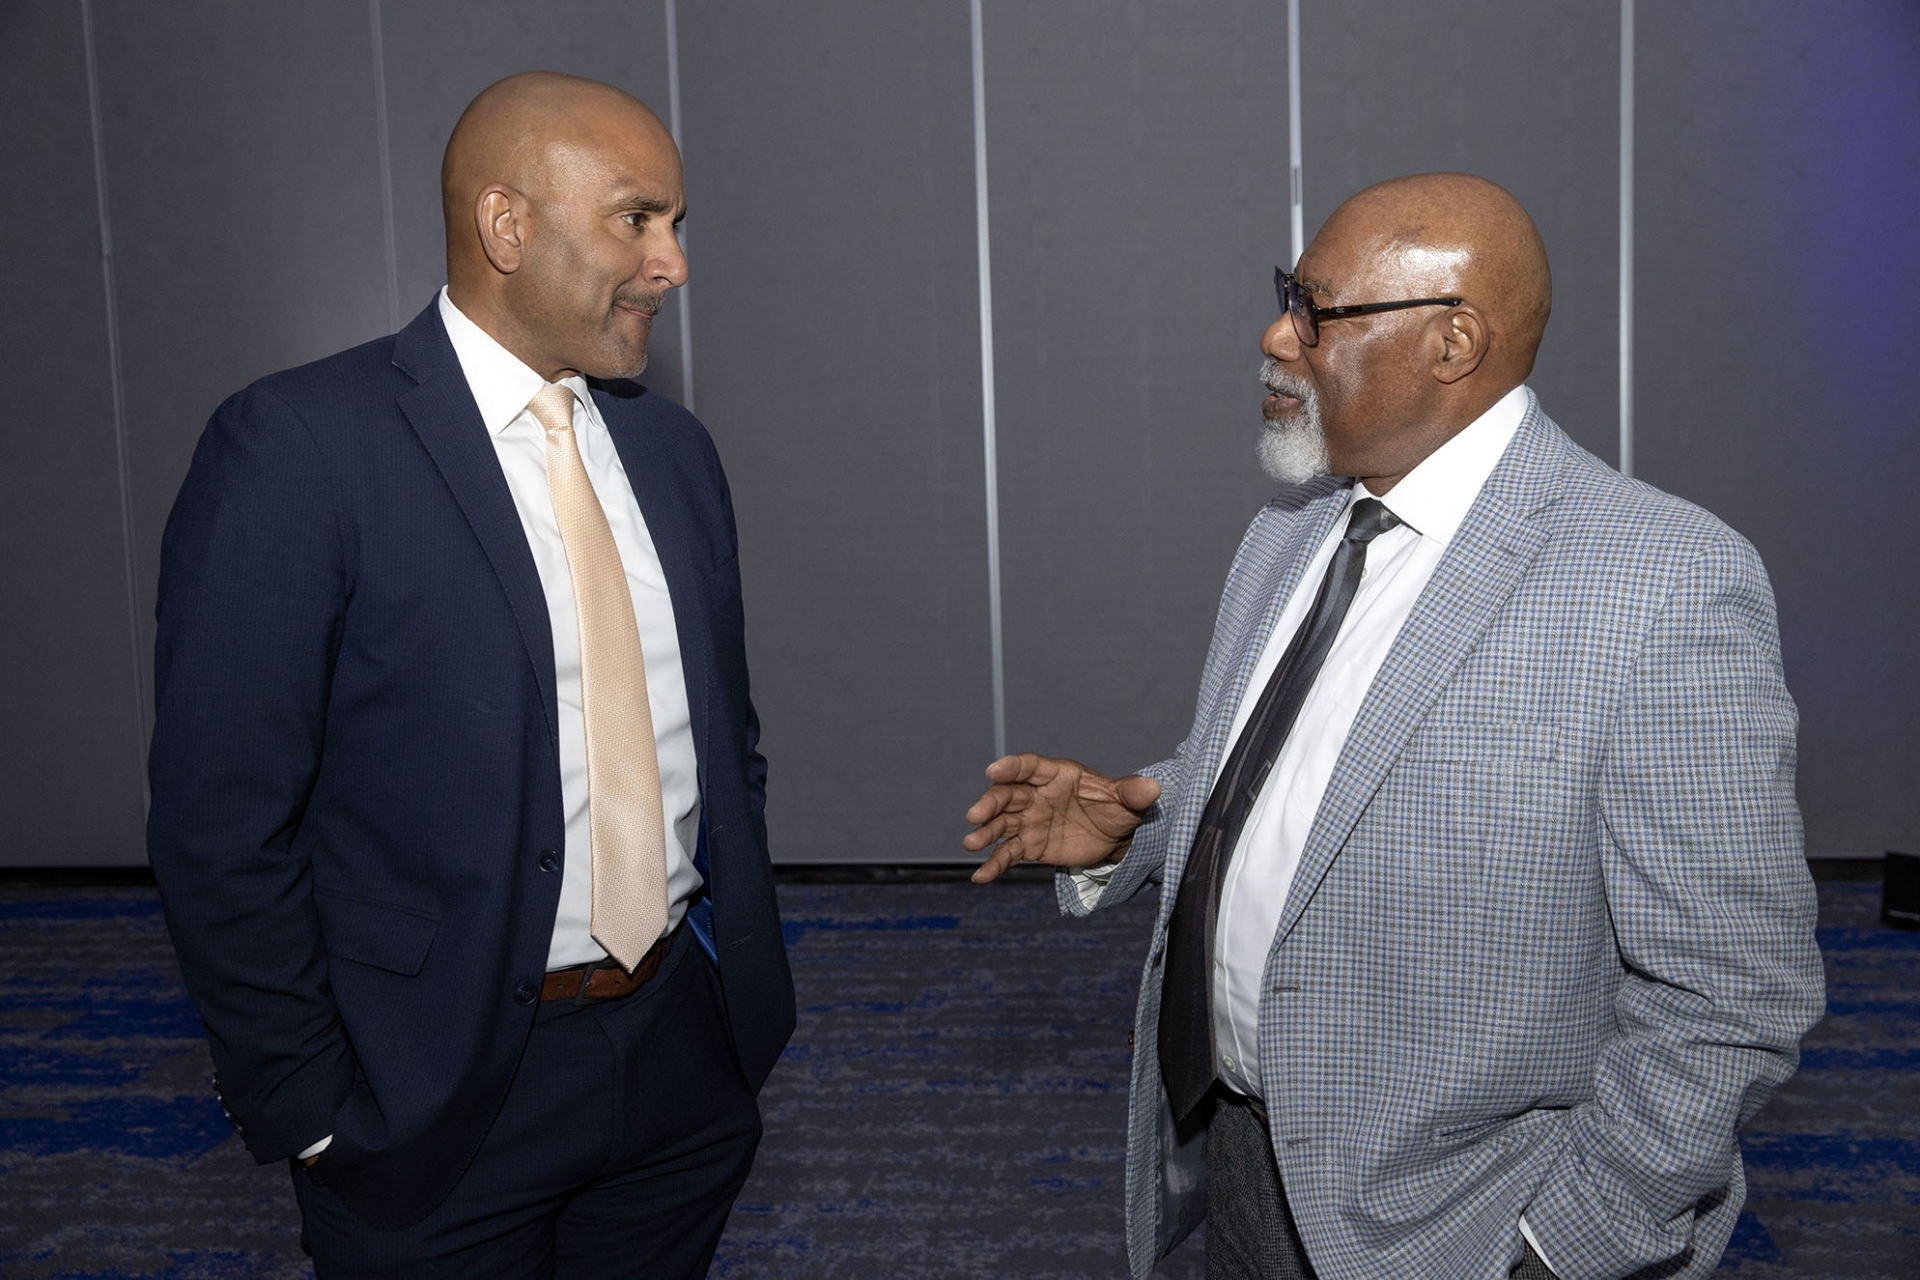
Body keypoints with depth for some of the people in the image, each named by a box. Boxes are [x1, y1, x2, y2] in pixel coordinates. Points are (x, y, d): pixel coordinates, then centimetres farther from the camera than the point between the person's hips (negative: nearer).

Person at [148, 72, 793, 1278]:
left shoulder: (671, 445, 5)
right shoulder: (296, 446, -14)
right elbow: (221, 824, -13)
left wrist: (744, 978, 10)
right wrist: (310, 1115, -10)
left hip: (688, 1050, 5)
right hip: (444, 1089, -5)